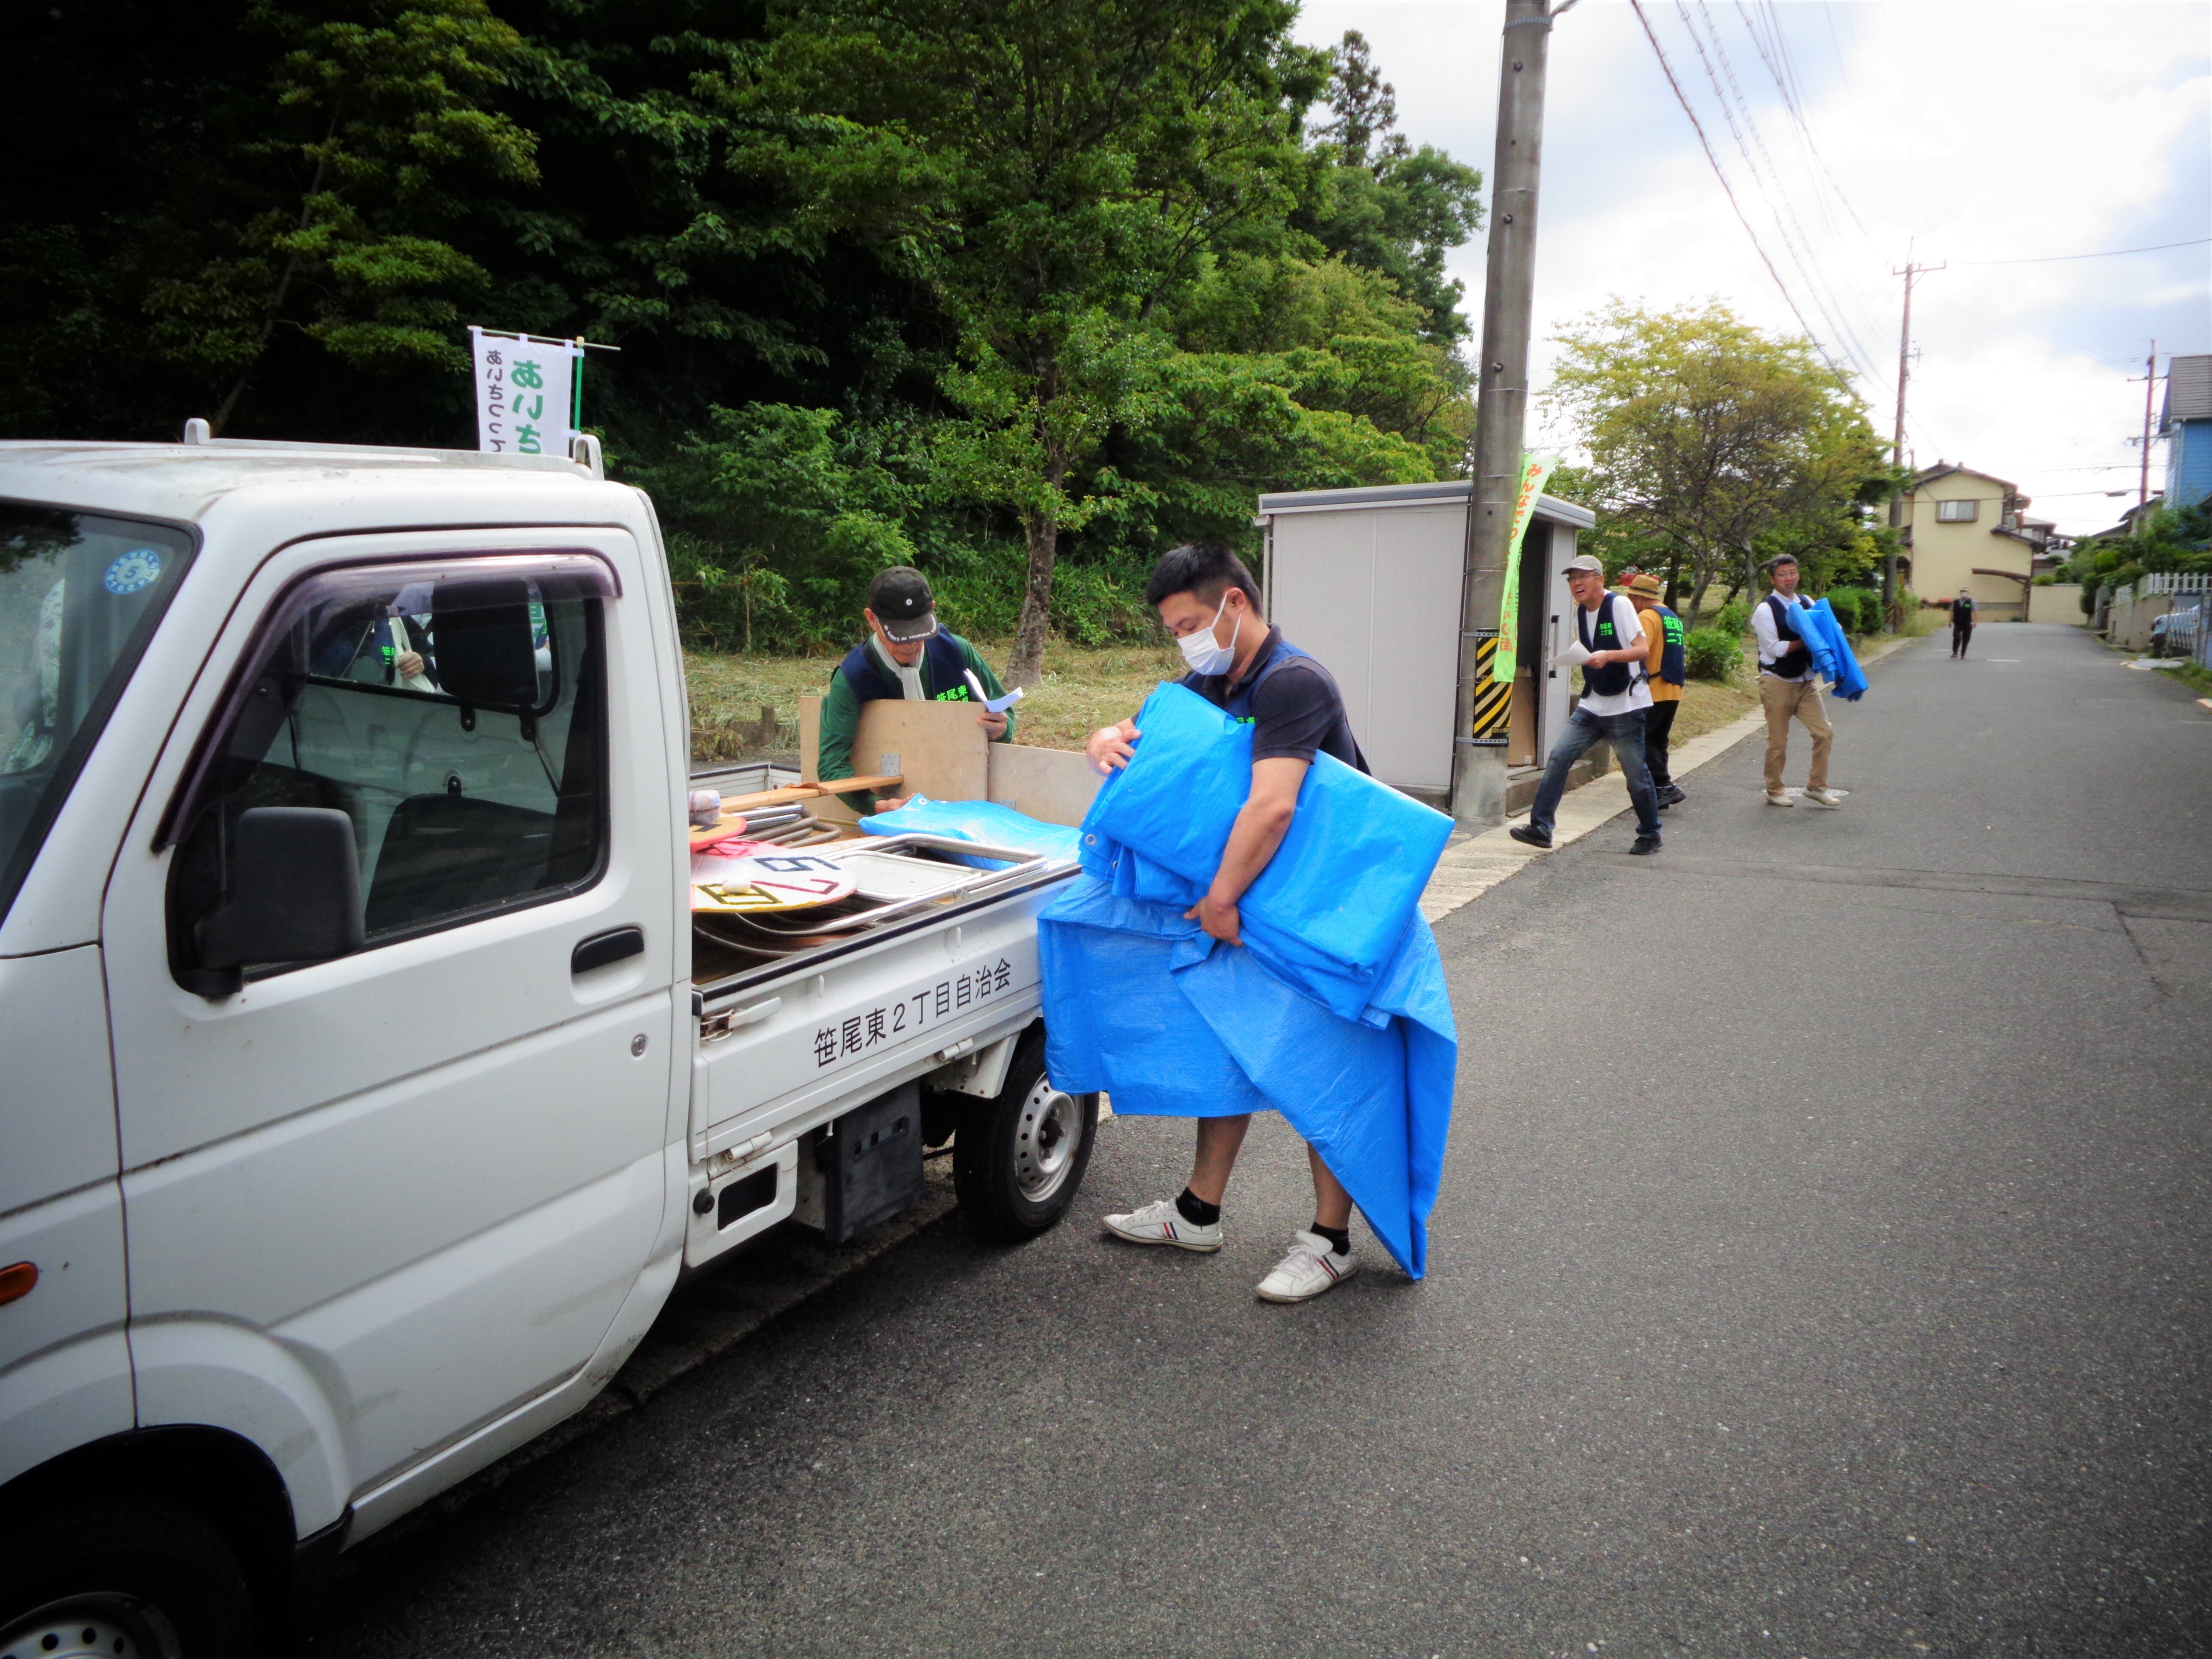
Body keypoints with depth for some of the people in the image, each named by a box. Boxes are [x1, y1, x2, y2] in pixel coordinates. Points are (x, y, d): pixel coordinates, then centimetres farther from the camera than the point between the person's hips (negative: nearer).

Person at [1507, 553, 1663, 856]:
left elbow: (1643, 650, -18)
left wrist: (1609, 656, -31)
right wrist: (1578, 658, 7)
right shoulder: (1580, 613, 9)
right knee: (1559, 758, -6)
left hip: (1626, 706, -6)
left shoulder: (1619, 606, -12)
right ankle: (1540, 827, -4)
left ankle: (1650, 836, 18)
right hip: (1592, 705, 7)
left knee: (1636, 773, 1)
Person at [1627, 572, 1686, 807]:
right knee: (1658, 742, 13)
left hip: (1654, 691, -9)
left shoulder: (1647, 616, -10)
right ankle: (1661, 792, 13)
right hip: (1673, 690, 9)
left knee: (1642, 741, -5)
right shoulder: (1673, 618, 19)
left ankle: (1665, 786, -12)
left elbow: (1640, 652, -22)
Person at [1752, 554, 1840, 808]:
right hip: (1777, 682, -5)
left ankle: (1817, 786, 13)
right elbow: (1774, 648, -17)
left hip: (1806, 681, 5)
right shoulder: (1766, 610, -10)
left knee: (1824, 733, 1)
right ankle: (1774, 791, 16)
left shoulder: (1808, 604, 8)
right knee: (1778, 741, 2)